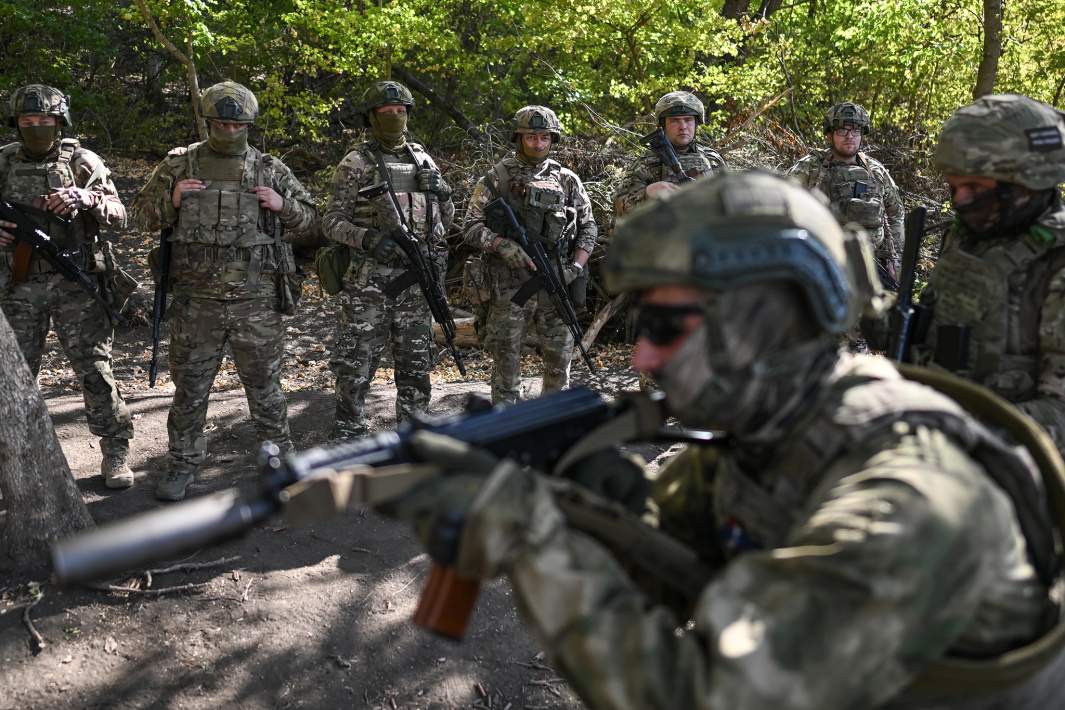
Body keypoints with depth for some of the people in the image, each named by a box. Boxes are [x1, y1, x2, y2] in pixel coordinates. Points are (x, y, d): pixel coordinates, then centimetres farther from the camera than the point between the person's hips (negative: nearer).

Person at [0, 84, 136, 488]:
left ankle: (115, 452, 7)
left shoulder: (82, 162, 0)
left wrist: (86, 198, -26)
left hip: (75, 284, -3)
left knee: (95, 369, -2)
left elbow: (119, 215, -5)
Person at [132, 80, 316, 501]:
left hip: (257, 303, 0)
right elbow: (144, 214, 9)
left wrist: (283, 205, -9)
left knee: (264, 384, 10)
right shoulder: (179, 165, 4)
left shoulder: (270, 169, 5)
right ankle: (183, 463, 24)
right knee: (190, 386, 10)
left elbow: (307, 216, 12)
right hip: (196, 302, 0)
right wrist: (171, 200, -10)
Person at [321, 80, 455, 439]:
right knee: (356, 364, -1)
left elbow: (447, 211, 24)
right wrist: (368, 239, -21)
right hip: (369, 280, -4)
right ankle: (347, 439, 11)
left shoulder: (423, 159, 13)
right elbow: (331, 221, -4)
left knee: (416, 364, 10)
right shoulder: (355, 163, -1)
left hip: (416, 278, 4)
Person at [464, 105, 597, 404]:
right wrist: (503, 245, -21)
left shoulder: (567, 180, 10)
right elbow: (472, 227, -3)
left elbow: (587, 227, 13)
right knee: (506, 357, 2)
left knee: (560, 356, 7)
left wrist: (576, 267, -1)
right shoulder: (497, 178, 1)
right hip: (509, 286, -3)